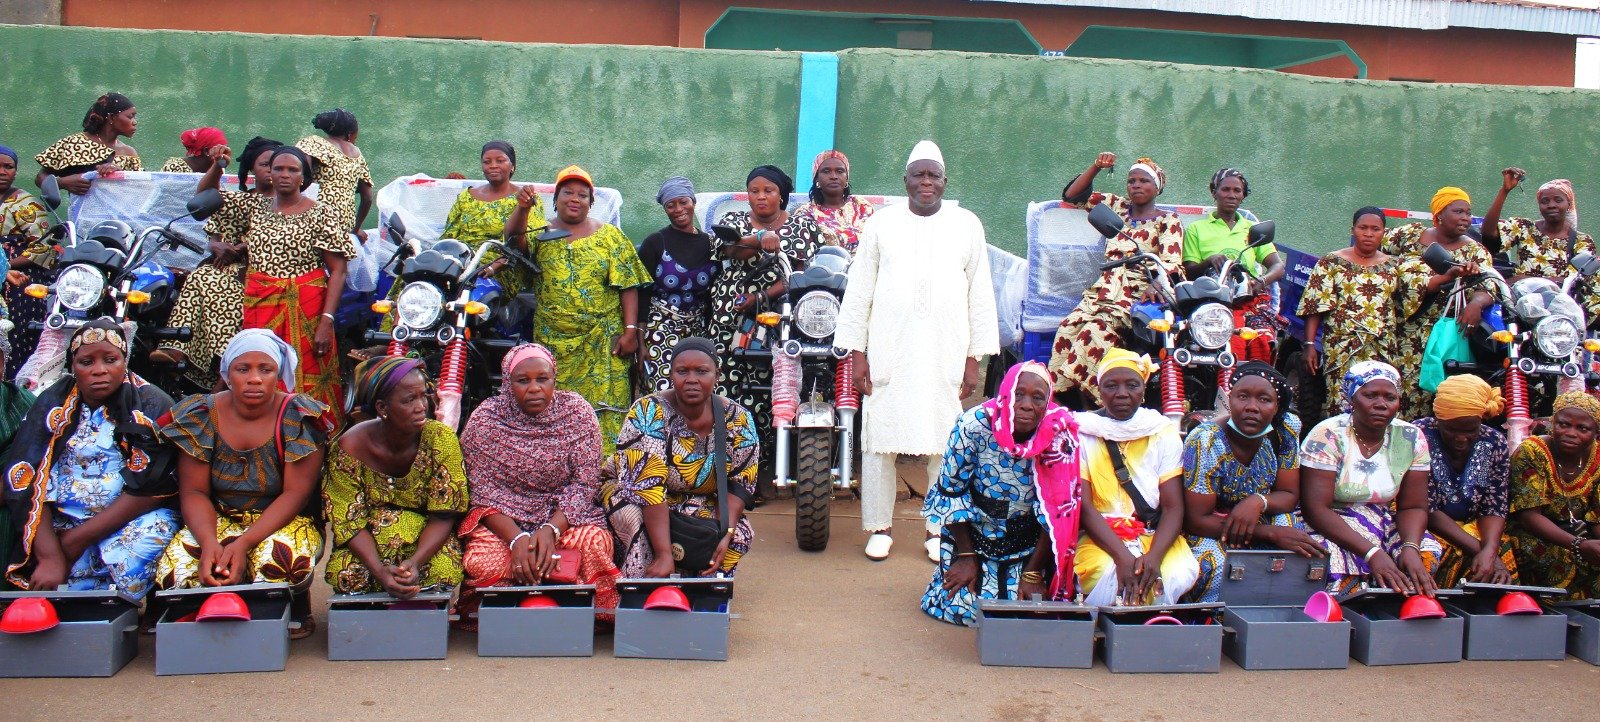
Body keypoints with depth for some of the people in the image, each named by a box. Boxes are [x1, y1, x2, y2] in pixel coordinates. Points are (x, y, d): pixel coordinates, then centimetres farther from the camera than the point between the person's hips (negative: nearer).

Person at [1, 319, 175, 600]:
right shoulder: (52, 405, 7)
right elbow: (24, 483, -3)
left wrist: (75, 539, -12)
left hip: (134, 519, -1)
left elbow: (148, 488, -9)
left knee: (129, 565, -31)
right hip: (57, 523, 1)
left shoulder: (152, 407, 0)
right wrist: (50, 556, -18)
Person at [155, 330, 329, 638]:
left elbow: (296, 493, -15)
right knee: (174, 567, -27)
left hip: (283, 523, -3)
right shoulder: (201, 416, -2)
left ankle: (295, 610, -1)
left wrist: (243, 543, -28)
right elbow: (194, 491, -4)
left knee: (283, 558, -37)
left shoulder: (299, 417, -10)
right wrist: (208, 541, -25)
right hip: (219, 521, 3)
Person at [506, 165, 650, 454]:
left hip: (603, 344, -1)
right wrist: (522, 207, -31)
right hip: (554, 343, 2)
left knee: (604, 407, -6)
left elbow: (628, 285, 0)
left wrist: (630, 330, -9)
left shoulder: (609, 235, 6)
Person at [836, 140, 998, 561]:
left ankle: (938, 530, 12)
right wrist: (856, 352, 0)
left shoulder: (967, 225, 9)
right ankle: (880, 528, 13)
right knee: (879, 439, 0)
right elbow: (859, 290, 7)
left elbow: (980, 295, 9)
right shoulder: (882, 223, 8)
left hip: (946, 355, 0)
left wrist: (974, 358, 3)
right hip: (888, 353, 0)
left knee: (944, 444, 0)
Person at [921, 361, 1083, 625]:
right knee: (964, 607, -11)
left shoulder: (1061, 435, -19)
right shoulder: (974, 425, -23)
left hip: (1029, 543, 1)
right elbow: (950, 492, -11)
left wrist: (1034, 573, -11)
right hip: (972, 535, -1)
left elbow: (1057, 512, -11)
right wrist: (966, 556, -7)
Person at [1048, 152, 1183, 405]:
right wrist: (1096, 167, 11)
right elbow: (1072, 196, 24)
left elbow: (1171, 263, -7)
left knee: (1097, 331, -33)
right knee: (1068, 328, -25)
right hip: (1103, 289, 5)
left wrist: (1155, 288, -28)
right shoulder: (1118, 206, 21)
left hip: (1139, 294, -4)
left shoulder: (1168, 221, 7)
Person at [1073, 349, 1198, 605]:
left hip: (1156, 537, 2)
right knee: (1113, 576, -34)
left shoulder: (1164, 433, 5)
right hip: (1102, 539, -2)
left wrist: (1154, 557, -22)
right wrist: (1123, 556, -24)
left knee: (1178, 575, -29)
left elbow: (1173, 507, -2)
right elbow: (1083, 506, -8)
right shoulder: (1083, 434, 0)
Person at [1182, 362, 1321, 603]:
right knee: (1217, 565, -35)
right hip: (1209, 530, -4)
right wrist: (1272, 533, -28)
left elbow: (1289, 495, -1)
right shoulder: (1206, 442, -23)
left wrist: (1258, 501, -26)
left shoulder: (1286, 428, -9)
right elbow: (1196, 520, -22)